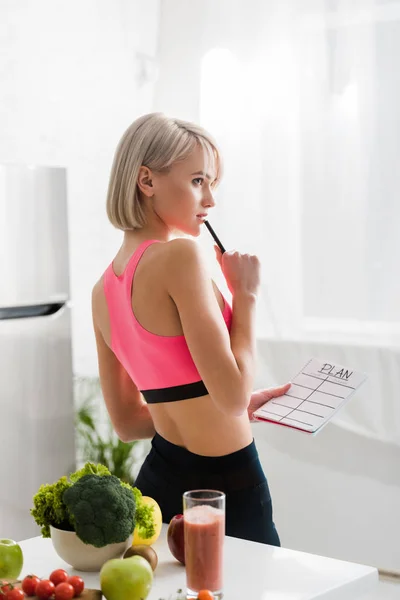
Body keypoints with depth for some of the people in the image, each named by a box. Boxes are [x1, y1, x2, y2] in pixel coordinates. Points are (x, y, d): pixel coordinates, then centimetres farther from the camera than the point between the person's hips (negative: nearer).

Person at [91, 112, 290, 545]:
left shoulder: (103, 289, 7)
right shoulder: (180, 255, -18)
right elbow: (232, 392, -23)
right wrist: (245, 295, -11)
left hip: (159, 478, 9)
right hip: (224, 489, -8)